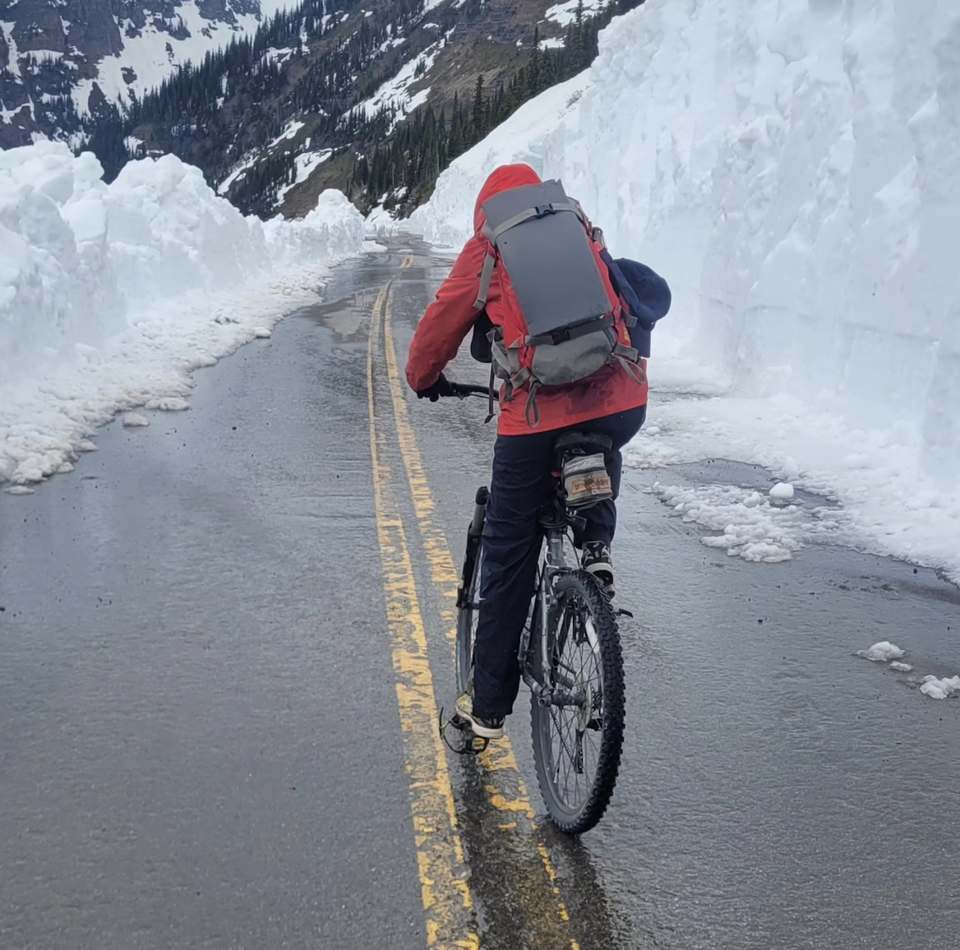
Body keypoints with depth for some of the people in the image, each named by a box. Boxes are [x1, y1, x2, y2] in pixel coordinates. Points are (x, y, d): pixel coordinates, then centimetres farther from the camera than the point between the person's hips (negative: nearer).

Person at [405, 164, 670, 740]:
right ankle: (597, 545, 15)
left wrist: (425, 380, 36)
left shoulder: (487, 250, 12)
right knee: (600, 450, 41)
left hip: (536, 419, -2)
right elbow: (655, 295, 25)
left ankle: (489, 709, 22)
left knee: (509, 560, 13)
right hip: (622, 405, 3)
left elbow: (440, 326, 16)